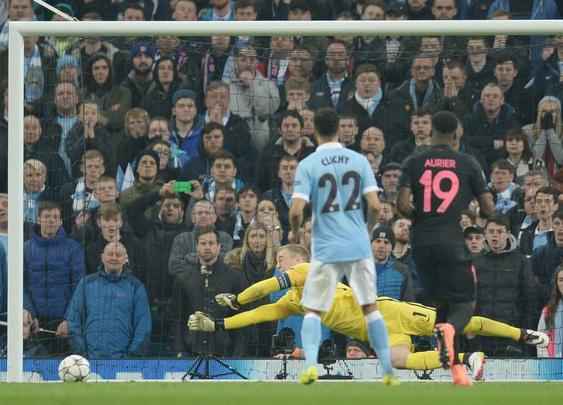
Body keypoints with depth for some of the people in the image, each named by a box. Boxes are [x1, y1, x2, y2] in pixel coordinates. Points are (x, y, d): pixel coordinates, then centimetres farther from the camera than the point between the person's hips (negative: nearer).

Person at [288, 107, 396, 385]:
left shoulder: (308, 165, -6)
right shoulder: (359, 161, 1)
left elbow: (296, 211, -13)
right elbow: (375, 206, -4)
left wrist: (294, 232, 8)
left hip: (327, 249, -2)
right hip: (359, 247, 2)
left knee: (312, 310, 9)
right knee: (370, 307, 13)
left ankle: (310, 364, -13)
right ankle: (389, 371, 10)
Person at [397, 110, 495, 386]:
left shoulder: (413, 163, 2)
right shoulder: (468, 164, 1)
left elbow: (403, 205, -7)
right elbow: (488, 208, 2)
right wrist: (473, 215, 23)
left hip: (422, 243, 3)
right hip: (453, 242, -3)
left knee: (442, 301, 17)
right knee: (465, 303, 2)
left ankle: (456, 368, 11)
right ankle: (449, 328, -35)